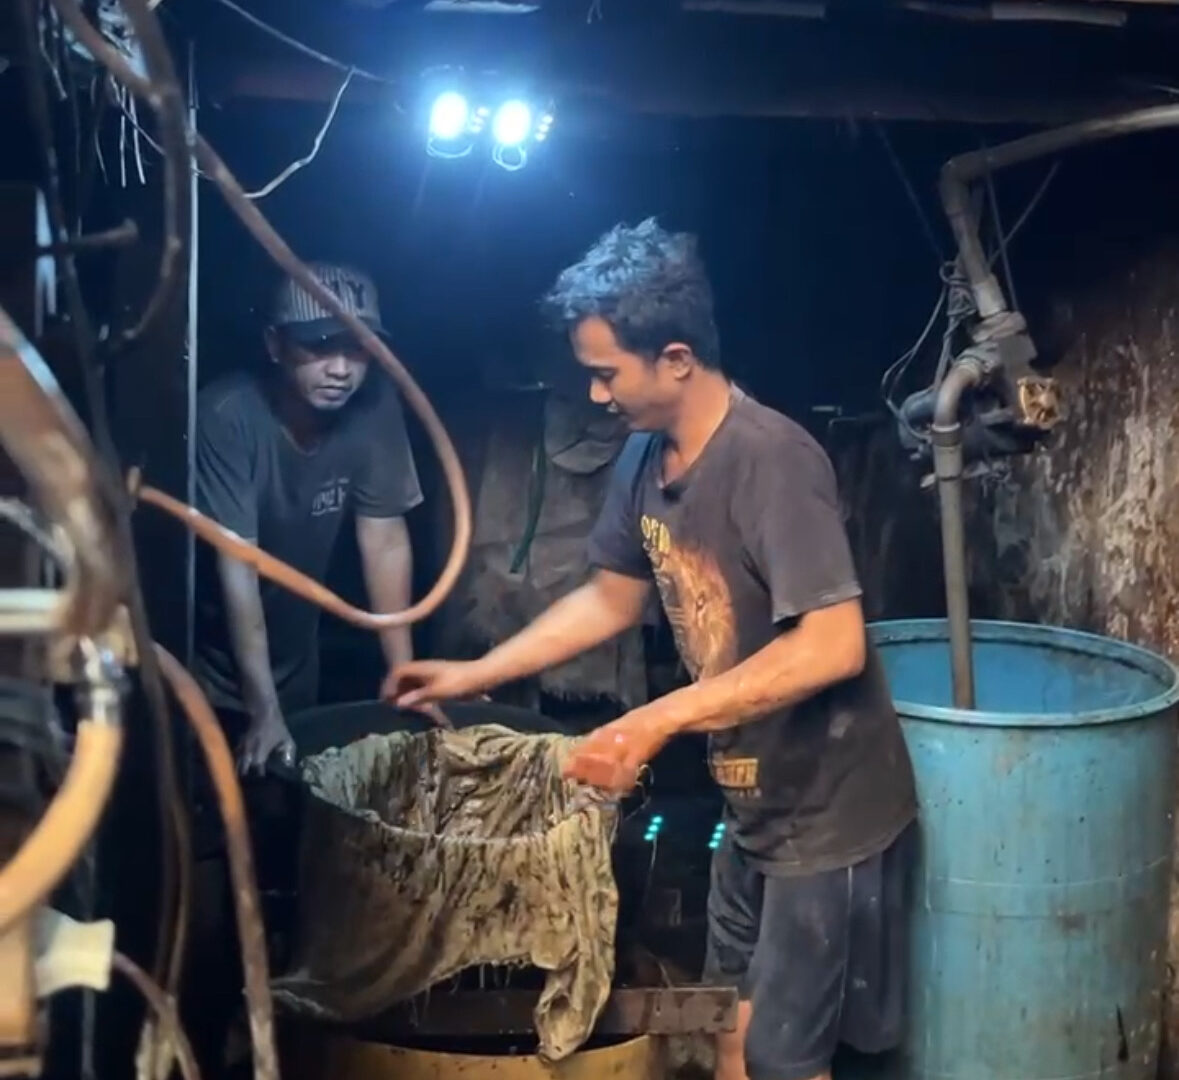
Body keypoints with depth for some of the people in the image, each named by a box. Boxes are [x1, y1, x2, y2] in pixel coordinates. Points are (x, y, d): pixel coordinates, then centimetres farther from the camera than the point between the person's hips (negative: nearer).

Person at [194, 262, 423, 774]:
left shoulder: (373, 406, -14)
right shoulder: (228, 415, -27)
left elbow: (385, 538, -8)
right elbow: (236, 565, -29)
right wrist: (264, 711, -31)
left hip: (295, 664, 4)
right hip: (212, 671, -4)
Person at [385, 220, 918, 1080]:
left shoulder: (772, 460, -25)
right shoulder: (645, 460, 1)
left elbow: (834, 646, -31)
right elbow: (611, 599, 16)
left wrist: (658, 722, -29)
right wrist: (474, 675, 14)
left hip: (829, 815, -8)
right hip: (753, 807, 8)